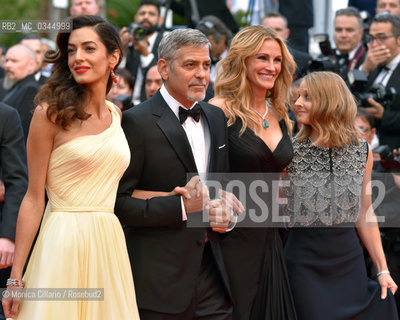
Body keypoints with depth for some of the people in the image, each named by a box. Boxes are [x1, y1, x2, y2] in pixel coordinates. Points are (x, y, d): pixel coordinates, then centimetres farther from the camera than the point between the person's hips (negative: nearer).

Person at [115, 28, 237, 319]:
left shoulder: (216, 118, 14)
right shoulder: (137, 122, -8)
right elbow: (118, 202, -12)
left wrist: (227, 214, 2)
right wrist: (181, 206, -18)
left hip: (212, 272, 6)